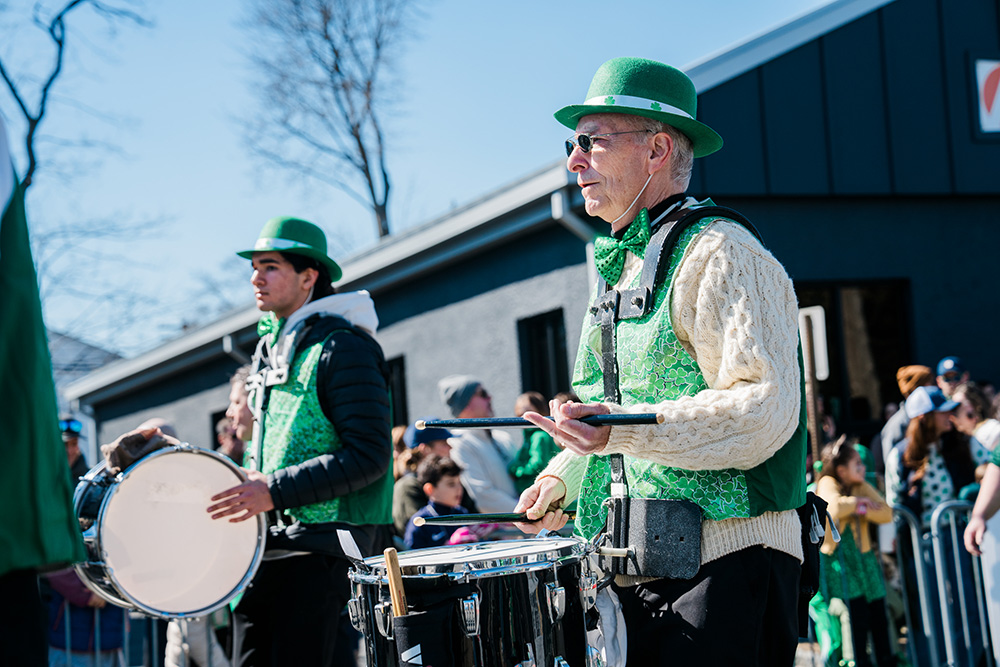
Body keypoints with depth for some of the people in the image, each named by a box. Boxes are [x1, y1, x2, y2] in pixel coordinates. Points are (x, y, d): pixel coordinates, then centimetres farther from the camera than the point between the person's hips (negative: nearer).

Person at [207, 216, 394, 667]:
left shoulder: (343, 347, -10)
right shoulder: (270, 348, 18)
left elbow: (369, 456, -18)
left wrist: (275, 491, -20)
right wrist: (250, 483, 9)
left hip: (324, 544, -8)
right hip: (268, 541, 9)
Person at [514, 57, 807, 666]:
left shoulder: (721, 255, -10)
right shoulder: (622, 268, 19)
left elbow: (766, 409, -21)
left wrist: (623, 429, -30)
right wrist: (560, 480, 13)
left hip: (724, 564, -8)